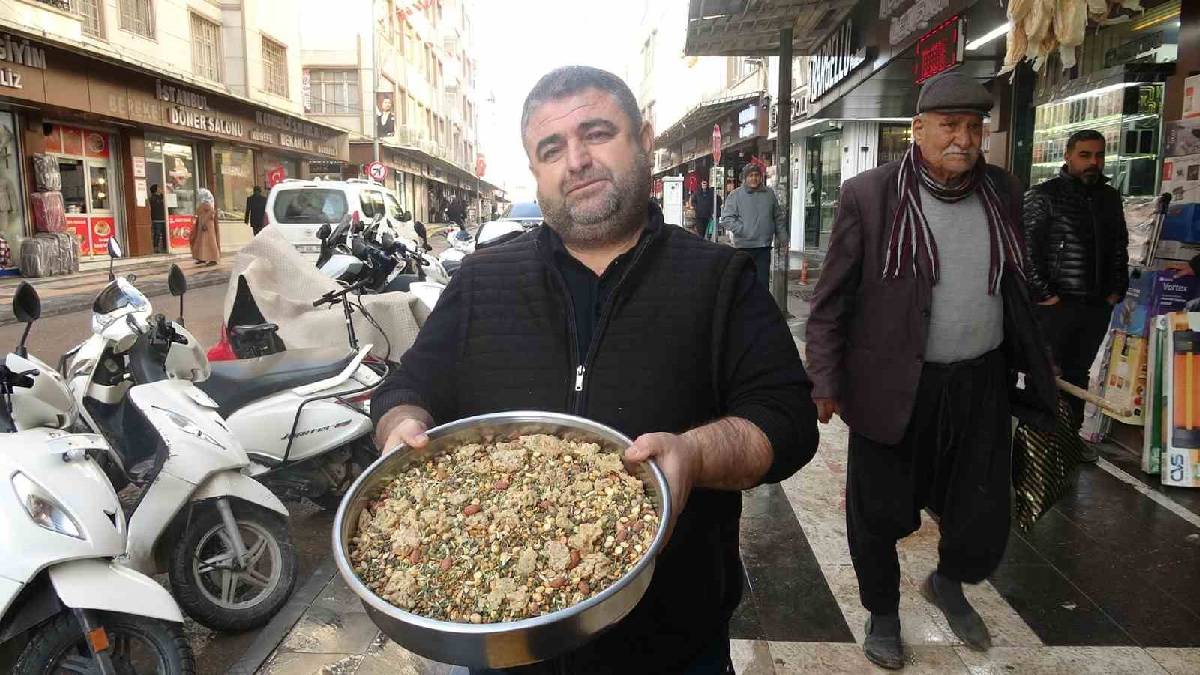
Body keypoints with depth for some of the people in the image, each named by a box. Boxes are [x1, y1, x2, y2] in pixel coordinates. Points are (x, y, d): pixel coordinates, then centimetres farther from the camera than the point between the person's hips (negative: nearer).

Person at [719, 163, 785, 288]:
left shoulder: (769, 193, 10)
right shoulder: (735, 195, -1)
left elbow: (779, 218, 17)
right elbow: (726, 218, -7)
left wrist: (782, 238, 12)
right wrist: (742, 230, -17)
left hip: (764, 246, 3)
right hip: (744, 246, -3)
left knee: (763, 280, 5)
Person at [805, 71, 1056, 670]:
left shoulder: (1002, 192, 5)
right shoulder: (869, 195, -10)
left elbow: (1011, 285, 14)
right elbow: (832, 299, -8)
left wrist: (1029, 367, 14)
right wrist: (825, 382, -12)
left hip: (980, 385, 4)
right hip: (894, 387, -4)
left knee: (984, 521, 12)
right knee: (878, 513, 11)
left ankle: (948, 583, 46)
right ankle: (882, 613, 38)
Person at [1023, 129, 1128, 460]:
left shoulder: (1110, 198, 13)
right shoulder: (1043, 196, -6)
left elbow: (1120, 248, 20)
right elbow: (1027, 248, -11)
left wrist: (1117, 290, 11)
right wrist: (1043, 293, -14)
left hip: (1098, 307, 6)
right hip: (1056, 305, -6)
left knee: (1078, 373, 15)